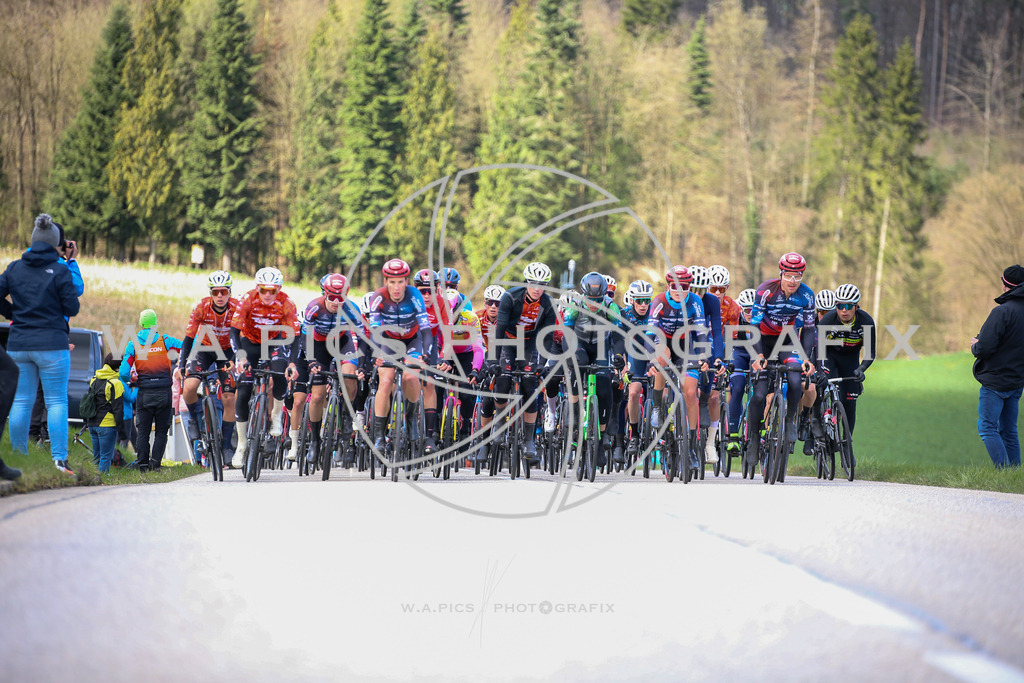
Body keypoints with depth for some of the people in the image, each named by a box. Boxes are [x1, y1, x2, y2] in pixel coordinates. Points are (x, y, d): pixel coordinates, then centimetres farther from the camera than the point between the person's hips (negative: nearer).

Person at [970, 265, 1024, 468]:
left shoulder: (1002, 312, -17)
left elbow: (984, 348, -21)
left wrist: (975, 346, 2)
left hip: (995, 380, -8)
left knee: (987, 427, -6)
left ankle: (1002, 469, -15)